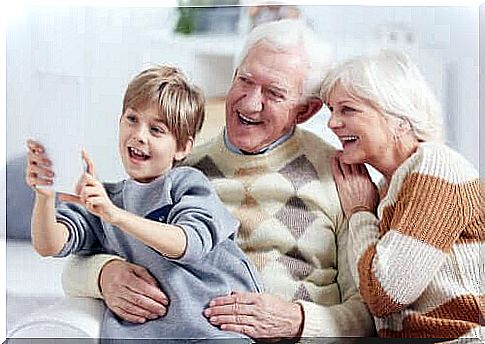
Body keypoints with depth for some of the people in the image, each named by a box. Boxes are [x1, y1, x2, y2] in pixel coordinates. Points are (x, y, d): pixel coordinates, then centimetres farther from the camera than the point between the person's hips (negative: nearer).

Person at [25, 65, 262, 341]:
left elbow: (189, 244, -13)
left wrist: (115, 215, -24)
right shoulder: (102, 198, 18)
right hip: (148, 327, 3)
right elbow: (49, 246, 5)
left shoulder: (188, 183, 6)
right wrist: (45, 196, -15)